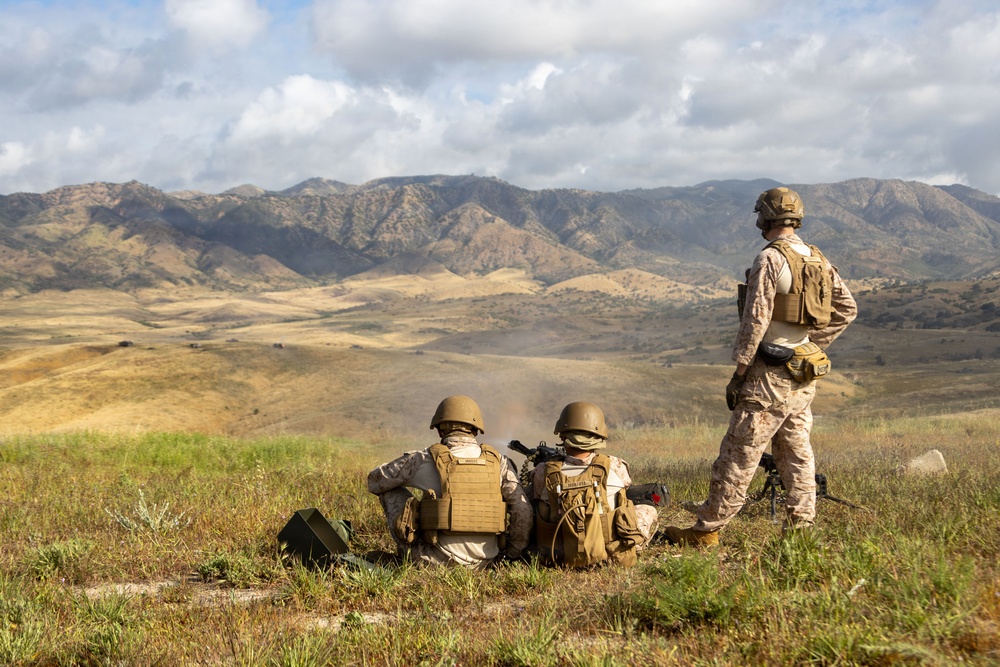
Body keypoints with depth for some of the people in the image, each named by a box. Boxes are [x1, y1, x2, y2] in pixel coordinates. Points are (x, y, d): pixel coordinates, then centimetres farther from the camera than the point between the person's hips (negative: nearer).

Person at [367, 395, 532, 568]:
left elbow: (374, 481, 10)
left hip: (436, 561, -3)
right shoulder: (499, 462, 3)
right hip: (482, 563, 4)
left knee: (390, 490, 14)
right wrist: (513, 554, 14)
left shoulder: (425, 459, -3)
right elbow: (522, 510, 1)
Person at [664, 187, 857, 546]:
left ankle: (706, 530, 0)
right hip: (806, 373, 8)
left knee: (739, 452, -4)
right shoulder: (818, 259, 10)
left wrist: (738, 372, -11)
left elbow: (756, 319, -17)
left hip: (772, 372, -8)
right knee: (796, 450, 12)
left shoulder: (770, 258, -14)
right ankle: (801, 525, 13)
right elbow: (847, 308, 15)